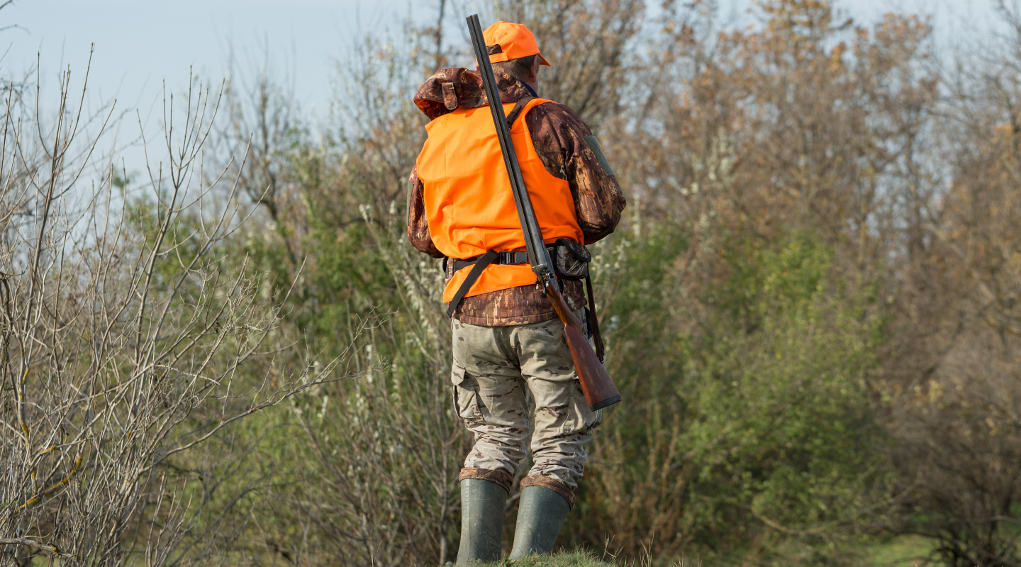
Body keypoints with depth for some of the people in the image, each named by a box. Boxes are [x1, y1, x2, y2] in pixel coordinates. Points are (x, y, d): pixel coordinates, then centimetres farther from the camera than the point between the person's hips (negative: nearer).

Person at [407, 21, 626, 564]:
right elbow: (604, 209, -5)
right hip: (543, 305, -4)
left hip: (471, 308, 4)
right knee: (560, 441, 4)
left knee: (494, 436, 17)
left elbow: (421, 235, 17)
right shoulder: (552, 122, -1)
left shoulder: (438, 137, 12)